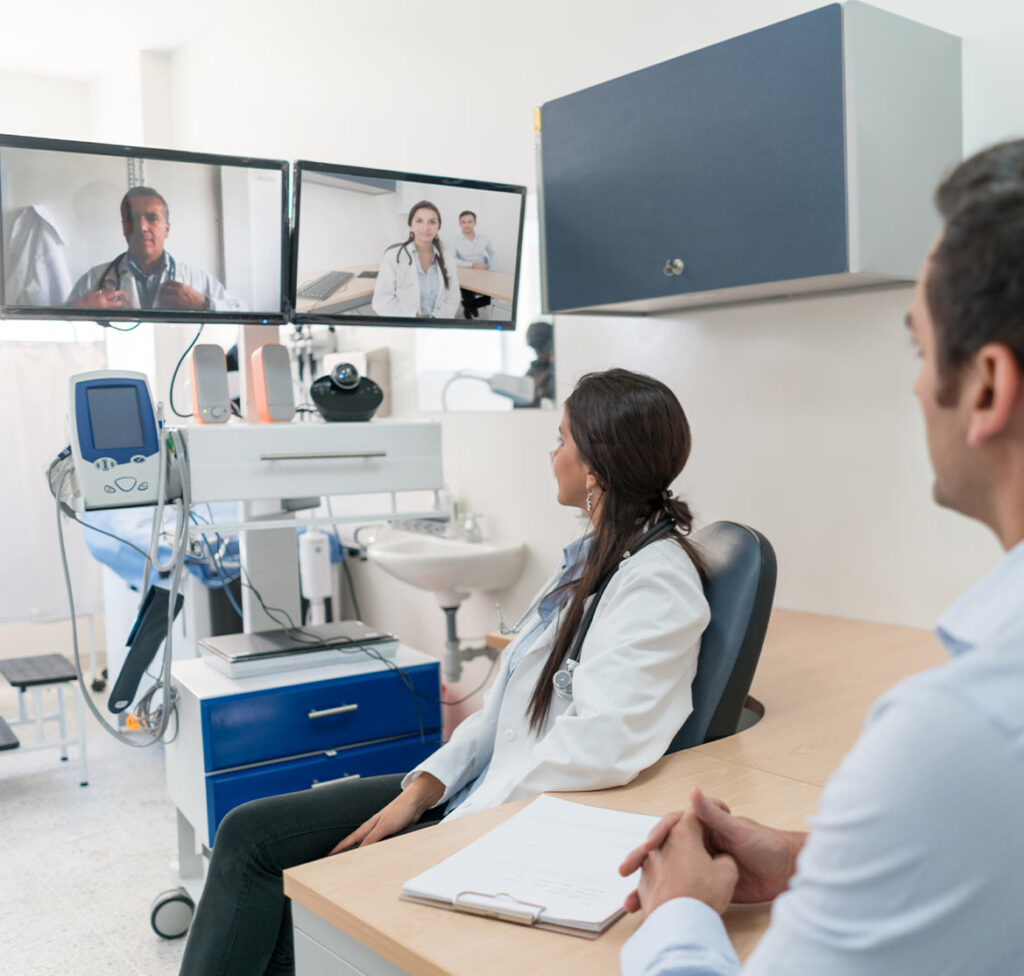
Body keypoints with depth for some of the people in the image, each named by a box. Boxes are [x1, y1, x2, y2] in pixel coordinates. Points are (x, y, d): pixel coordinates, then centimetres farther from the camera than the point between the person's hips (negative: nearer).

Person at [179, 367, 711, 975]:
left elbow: (595, 750, -29)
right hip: (479, 788, 9)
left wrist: (445, 836, -22)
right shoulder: (595, 554, 11)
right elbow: (507, 700, 11)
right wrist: (423, 788, 1)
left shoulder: (657, 584, -19)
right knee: (251, 834, 2)